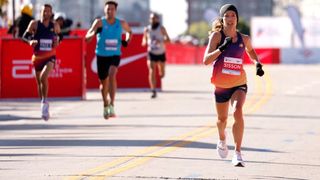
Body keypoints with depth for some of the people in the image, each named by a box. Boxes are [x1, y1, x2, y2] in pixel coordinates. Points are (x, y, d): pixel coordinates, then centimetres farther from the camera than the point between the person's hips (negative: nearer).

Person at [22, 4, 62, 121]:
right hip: (37, 57, 1)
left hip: (50, 57, -1)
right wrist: (30, 42, -24)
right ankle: (44, 106, 28)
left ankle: (45, 101, -13)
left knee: (43, 77, -26)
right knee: (39, 82, 11)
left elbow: (59, 36, 18)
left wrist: (57, 41, -4)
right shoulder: (34, 24, -3)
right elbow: (25, 36, -3)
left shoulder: (55, 26, 2)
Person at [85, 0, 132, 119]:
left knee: (112, 76, -27)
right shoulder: (99, 22, -7)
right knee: (103, 83, 11)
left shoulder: (121, 23, 1)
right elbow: (87, 37, -13)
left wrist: (127, 40, 3)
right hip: (101, 56, 0)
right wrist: (94, 33, -34)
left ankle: (112, 105, -30)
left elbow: (129, 31, 23)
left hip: (115, 55, 0)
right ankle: (105, 105, 37)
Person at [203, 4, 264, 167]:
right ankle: (222, 140, 54)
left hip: (239, 85, 0)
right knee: (222, 118, 18)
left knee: (237, 112, -27)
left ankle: (237, 153, -27)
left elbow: (251, 51, 24)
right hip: (220, 86, 0)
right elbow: (206, 60, -17)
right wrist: (221, 48, -30)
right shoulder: (216, 36, -8)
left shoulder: (244, 39, -1)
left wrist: (258, 64, 6)